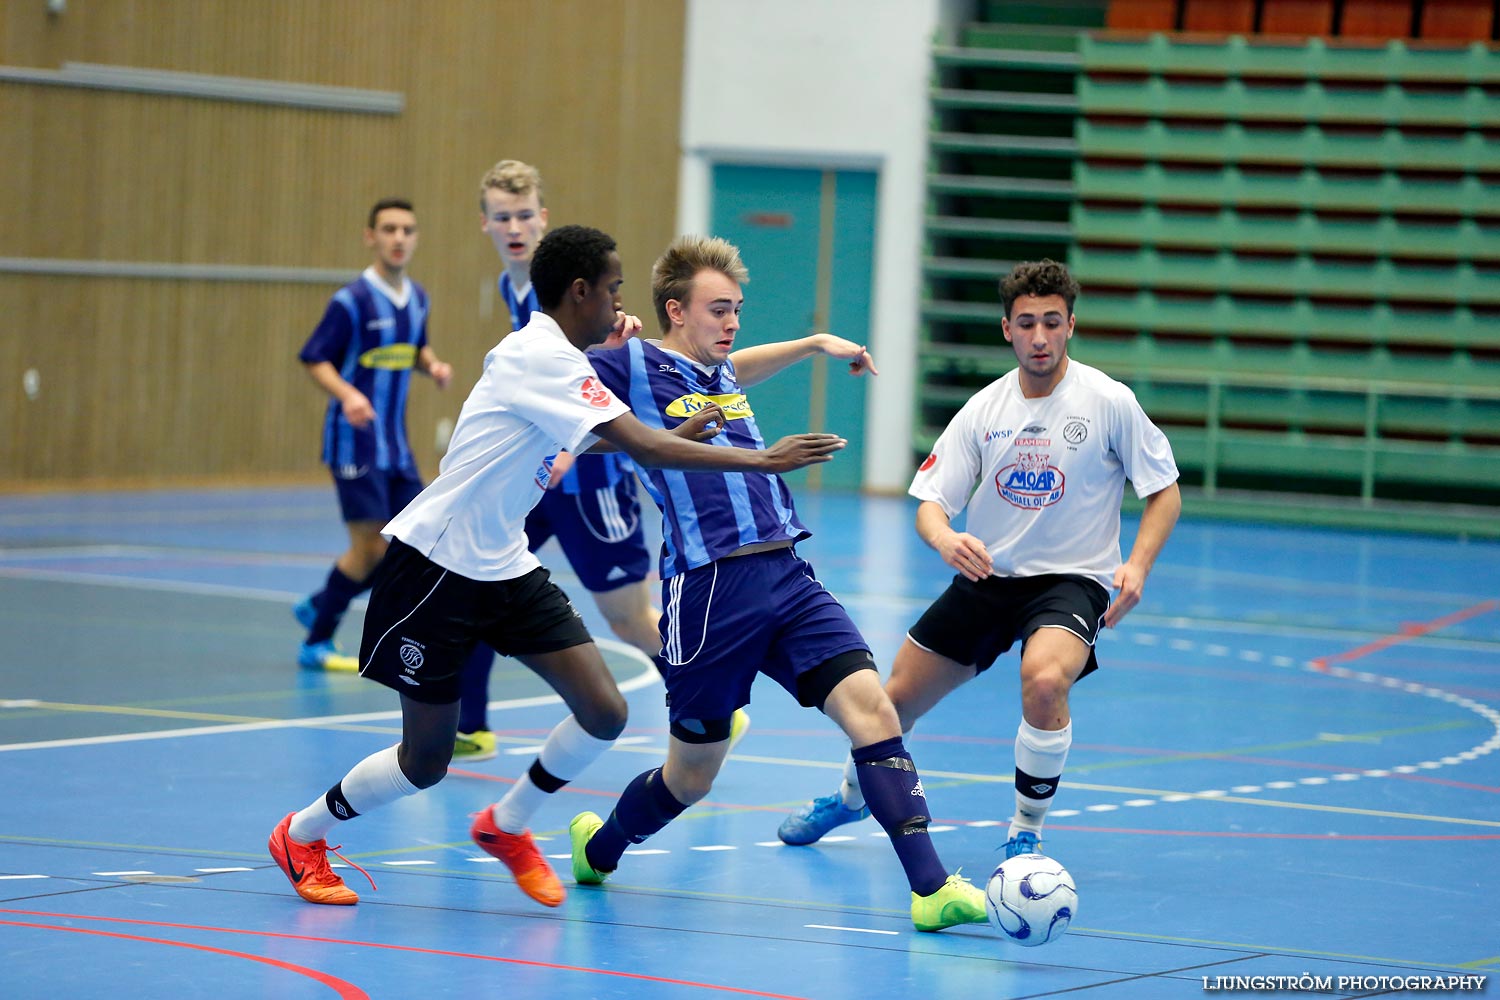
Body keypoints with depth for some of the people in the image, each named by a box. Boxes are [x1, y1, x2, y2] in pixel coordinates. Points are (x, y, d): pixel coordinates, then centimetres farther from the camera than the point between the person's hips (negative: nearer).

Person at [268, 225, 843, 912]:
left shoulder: (551, 355, 8)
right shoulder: (540, 358, -21)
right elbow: (644, 448, -27)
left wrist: (680, 435, 11)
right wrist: (764, 461, -25)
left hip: (504, 570, 9)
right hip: (435, 566, -9)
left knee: (603, 713, -5)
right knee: (426, 762, 0)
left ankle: (506, 826, 19)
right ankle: (301, 835, 24)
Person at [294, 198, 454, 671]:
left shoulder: (417, 299, 8)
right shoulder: (352, 300, -13)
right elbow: (315, 359, -11)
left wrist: (433, 365, 0)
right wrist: (346, 394, -28)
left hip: (396, 445, 7)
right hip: (355, 441, -7)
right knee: (370, 545, -9)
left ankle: (318, 607, 24)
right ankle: (316, 644, 7)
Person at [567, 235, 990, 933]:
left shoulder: (720, 375, 20)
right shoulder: (632, 366, -1)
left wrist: (816, 344, 44)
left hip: (788, 579, 6)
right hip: (708, 589, -6)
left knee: (870, 705, -14)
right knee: (692, 774, 6)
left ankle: (931, 888, -19)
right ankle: (598, 848, 37)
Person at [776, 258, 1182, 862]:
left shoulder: (1110, 402, -11)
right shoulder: (983, 410, -1)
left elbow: (1164, 493, -4)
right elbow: (930, 503, -2)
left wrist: (1137, 566, -21)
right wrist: (944, 539, -26)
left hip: (1071, 580, -4)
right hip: (988, 577, 4)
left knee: (1044, 679, -35)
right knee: (898, 698, 7)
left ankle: (1026, 833, -13)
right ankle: (851, 796, 42)